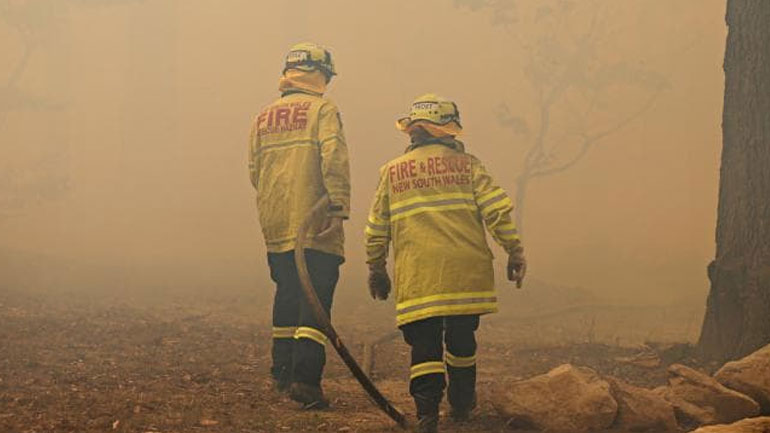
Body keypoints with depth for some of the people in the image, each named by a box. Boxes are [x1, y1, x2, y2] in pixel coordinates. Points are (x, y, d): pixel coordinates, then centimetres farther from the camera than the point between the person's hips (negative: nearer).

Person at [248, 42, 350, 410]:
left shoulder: (262, 118, 12)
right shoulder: (322, 109, -4)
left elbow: (254, 171, 10)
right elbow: (334, 159, -17)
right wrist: (339, 206, -18)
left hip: (275, 226, 6)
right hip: (314, 224, -6)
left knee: (287, 295, 18)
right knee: (316, 297, -6)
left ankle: (283, 370, 24)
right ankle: (305, 377, -16)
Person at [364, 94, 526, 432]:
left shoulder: (391, 172, 9)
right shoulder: (466, 164, 4)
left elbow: (377, 229, 12)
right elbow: (497, 210, -3)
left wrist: (376, 269, 24)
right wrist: (515, 252, 4)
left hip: (416, 275, 0)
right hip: (466, 273, 0)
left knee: (424, 345, 1)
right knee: (461, 339, 17)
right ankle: (462, 406, 32)